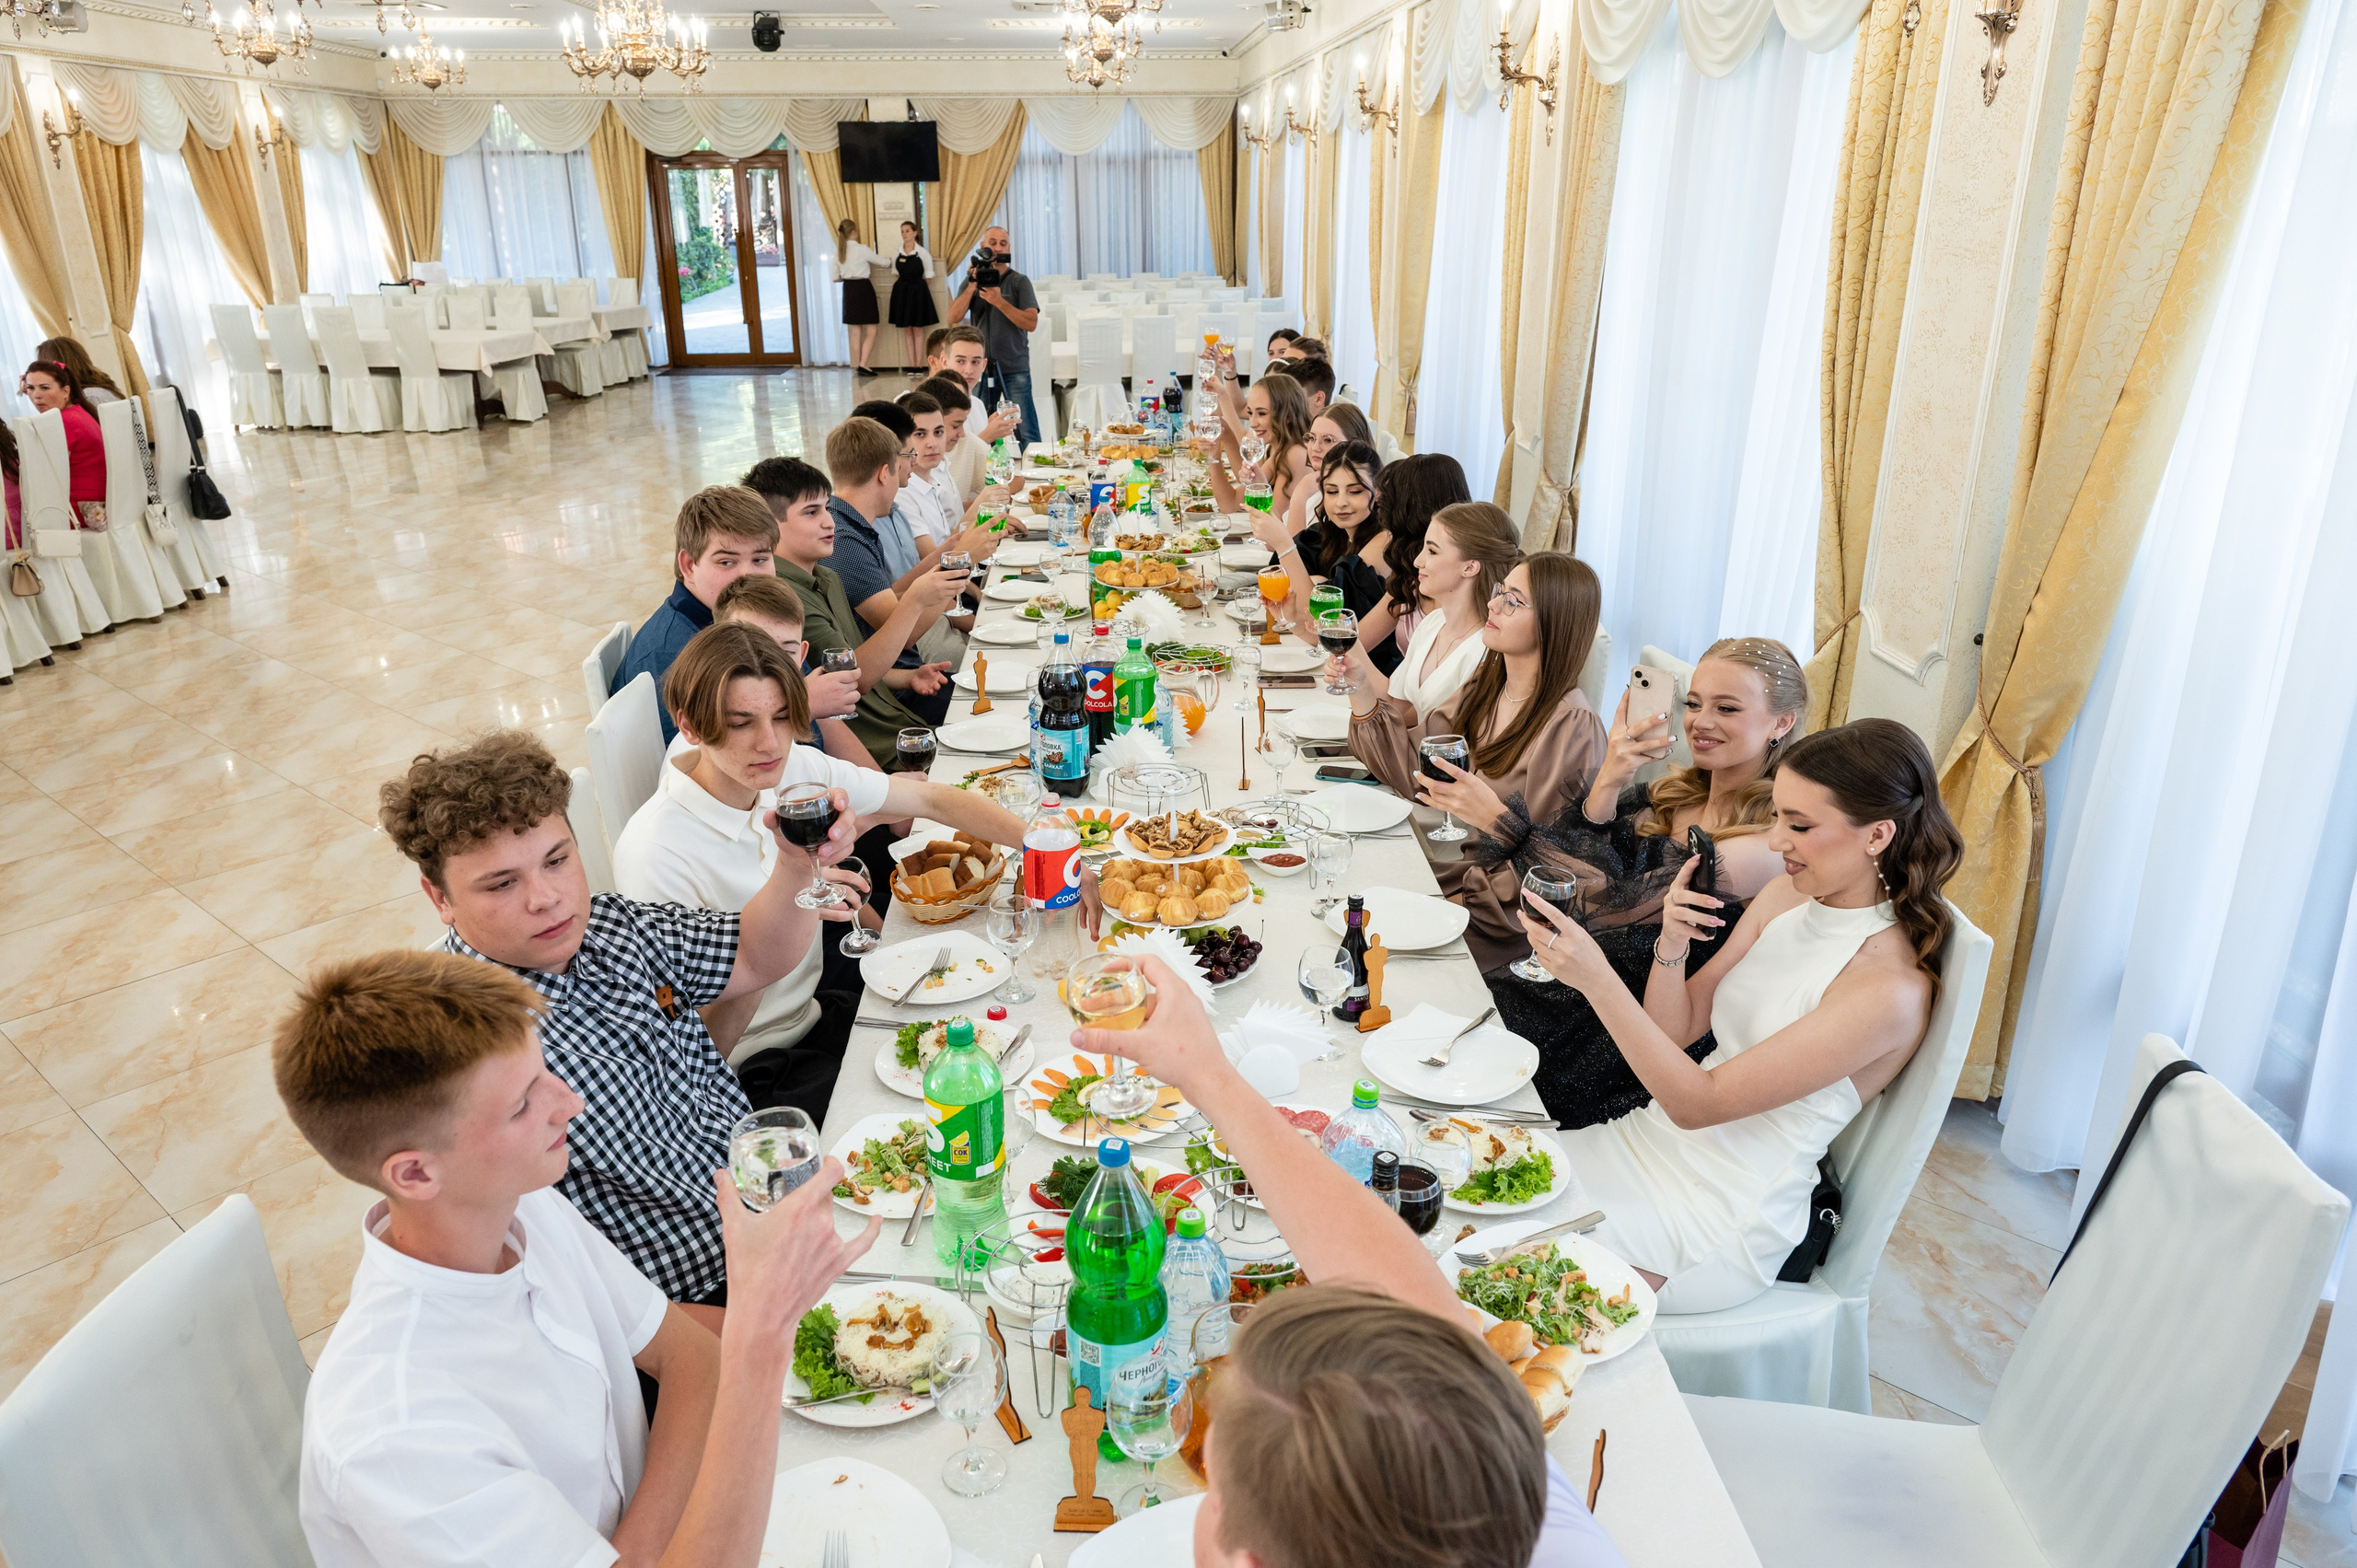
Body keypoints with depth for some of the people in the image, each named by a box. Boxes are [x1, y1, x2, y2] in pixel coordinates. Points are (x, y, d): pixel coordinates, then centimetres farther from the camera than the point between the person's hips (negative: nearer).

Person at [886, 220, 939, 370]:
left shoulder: (923, 253, -3)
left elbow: (928, 277, 2)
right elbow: (896, 275, 12)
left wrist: (923, 292, 4)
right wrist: (897, 291, 3)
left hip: (918, 291, -3)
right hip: (901, 291, 3)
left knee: (917, 329, 0)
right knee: (906, 329, 4)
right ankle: (911, 364, 6)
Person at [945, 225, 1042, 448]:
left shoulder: (1019, 281, 2)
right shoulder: (972, 281, 10)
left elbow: (1031, 322, -11)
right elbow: (953, 318, -3)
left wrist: (999, 301, -19)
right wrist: (972, 286, -12)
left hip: (1015, 369, -3)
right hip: (981, 367, 3)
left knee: (1026, 433, -8)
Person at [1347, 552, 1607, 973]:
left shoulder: (1572, 728, -19)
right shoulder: (1486, 683, 5)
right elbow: (1415, 773, 3)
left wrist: (1496, 817, -33)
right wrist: (1361, 688, -4)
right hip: (1426, 865, 7)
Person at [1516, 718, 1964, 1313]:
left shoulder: (1891, 989, -22)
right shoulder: (1786, 896, 1)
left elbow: (1697, 1102, -23)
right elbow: (1675, 1031, 5)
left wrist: (1597, 979, -31)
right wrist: (1672, 945, -14)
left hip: (1723, 1217, -7)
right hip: (1651, 1139, 7)